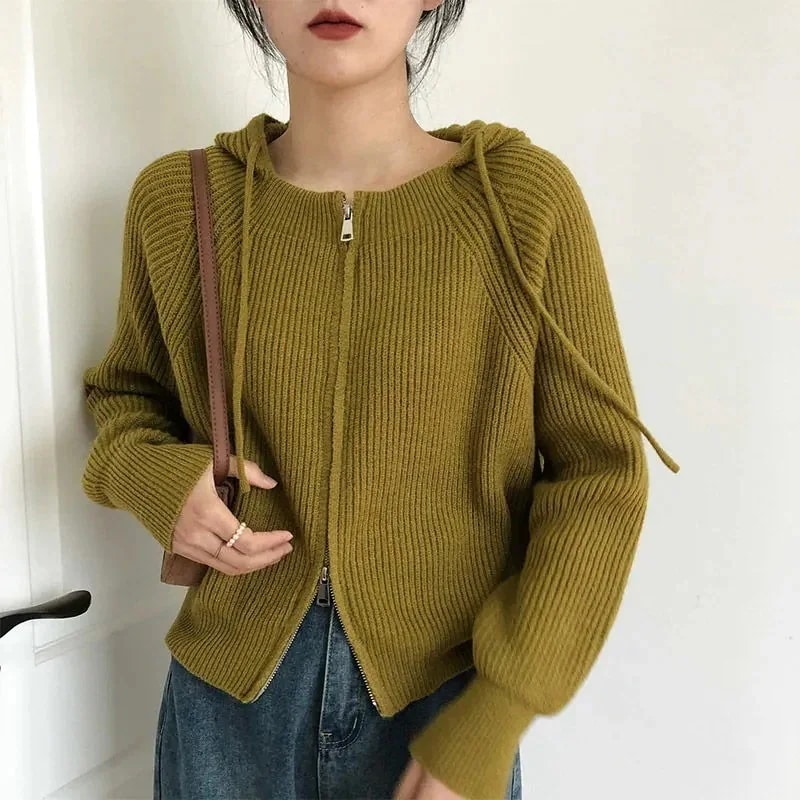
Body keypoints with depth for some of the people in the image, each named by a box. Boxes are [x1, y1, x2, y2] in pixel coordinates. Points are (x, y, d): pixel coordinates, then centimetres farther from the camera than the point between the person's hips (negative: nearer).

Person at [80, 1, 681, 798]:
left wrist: (490, 726, -13)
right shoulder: (176, 198, -6)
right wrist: (149, 477, -11)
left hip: (446, 698, -1)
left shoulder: (525, 195, -12)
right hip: (230, 696, 2)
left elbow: (600, 474, -8)